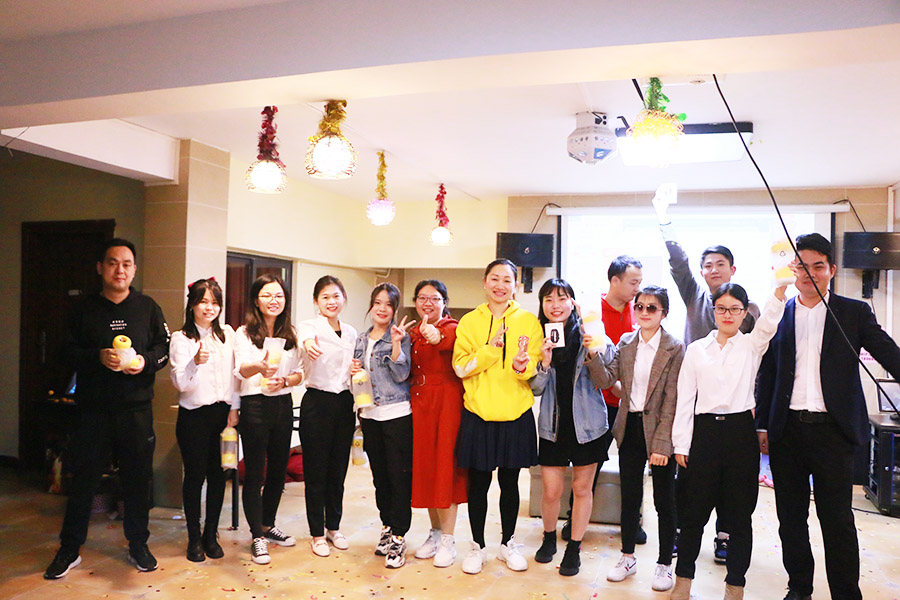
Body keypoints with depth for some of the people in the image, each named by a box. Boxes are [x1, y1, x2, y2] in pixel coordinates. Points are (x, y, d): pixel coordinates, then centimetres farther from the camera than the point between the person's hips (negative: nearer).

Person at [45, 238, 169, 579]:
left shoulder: (147, 307, 6)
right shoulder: (84, 310, 5)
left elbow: (164, 347, 6)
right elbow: (68, 352, 2)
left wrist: (145, 360, -14)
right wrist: (98, 357, -16)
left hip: (137, 408, 0)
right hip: (93, 408, 0)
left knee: (137, 478, 7)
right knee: (84, 478, 7)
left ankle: (138, 545, 22)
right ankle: (69, 550, 22)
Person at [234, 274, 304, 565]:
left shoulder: (290, 333, 8)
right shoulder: (245, 333, -5)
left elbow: (299, 374, 10)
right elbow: (241, 369, -22)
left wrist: (284, 381, -12)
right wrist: (260, 367, -43)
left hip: (283, 405, 5)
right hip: (255, 406, -5)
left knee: (278, 470, 13)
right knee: (255, 474, 0)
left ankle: (268, 525, 32)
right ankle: (257, 537, 11)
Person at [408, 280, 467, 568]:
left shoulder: (452, 328, -5)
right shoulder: (413, 333, 13)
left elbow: (451, 343, -30)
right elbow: (407, 371, 9)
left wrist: (437, 338, -51)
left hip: (447, 401, -6)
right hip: (418, 402, 6)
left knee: (445, 467, -3)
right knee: (424, 466, 10)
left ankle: (448, 539, 7)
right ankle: (436, 531, 25)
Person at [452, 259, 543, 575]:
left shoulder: (529, 321, 2)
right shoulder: (469, 321, 2)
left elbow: (537, 368, 0)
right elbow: (460, 367, -6)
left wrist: (522, 366, -21)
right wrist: (491, 348, -18)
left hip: (516, 416, 0)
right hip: (478, 415, 0)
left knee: (510, 482, 13)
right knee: (478, 483, 9)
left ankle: (508, 543, 32)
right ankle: (477, 546, 26)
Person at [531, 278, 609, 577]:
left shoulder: (587, 335, -6)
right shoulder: (539, 337, 0)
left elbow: (602, 382, -6)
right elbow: (535, 389, 0)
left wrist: (593, 355, -24)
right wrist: (545, 362, -18)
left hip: (586, 422, -1)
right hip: (553, 423, 1)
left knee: (582, 488, 10)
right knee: (551, 491, 5)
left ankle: (574, 548, 26)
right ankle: (549, 538, 32)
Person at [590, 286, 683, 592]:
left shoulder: (674, 348, -10)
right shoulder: (625, 342, 4)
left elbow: (671, 400, -13)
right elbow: (606, 379, -3)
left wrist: (662, 444, -16)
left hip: (658, 430, -4)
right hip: (629, 428, 4)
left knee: (664, 500, 9)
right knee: (629, 496, 15)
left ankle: (664, 564, 25)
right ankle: (628, 557, 31)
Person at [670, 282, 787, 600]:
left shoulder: (752, 345, 5)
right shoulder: (696, 349, 7)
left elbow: (769, 320, -18)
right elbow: (685, 399, 6)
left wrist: (781, 286, -36)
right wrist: (681, 445, 1)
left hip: (740, 433, 0)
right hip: (704, 433, 1)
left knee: (739, 514, 7)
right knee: (694, 511, 7)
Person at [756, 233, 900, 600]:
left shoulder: (853, 313, 4)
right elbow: (767, 374, 9)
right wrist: (762, 425, 6)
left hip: (832, 430, -2)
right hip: (786, 431, 2)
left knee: (837, 521, 2)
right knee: (791, 518, 12)